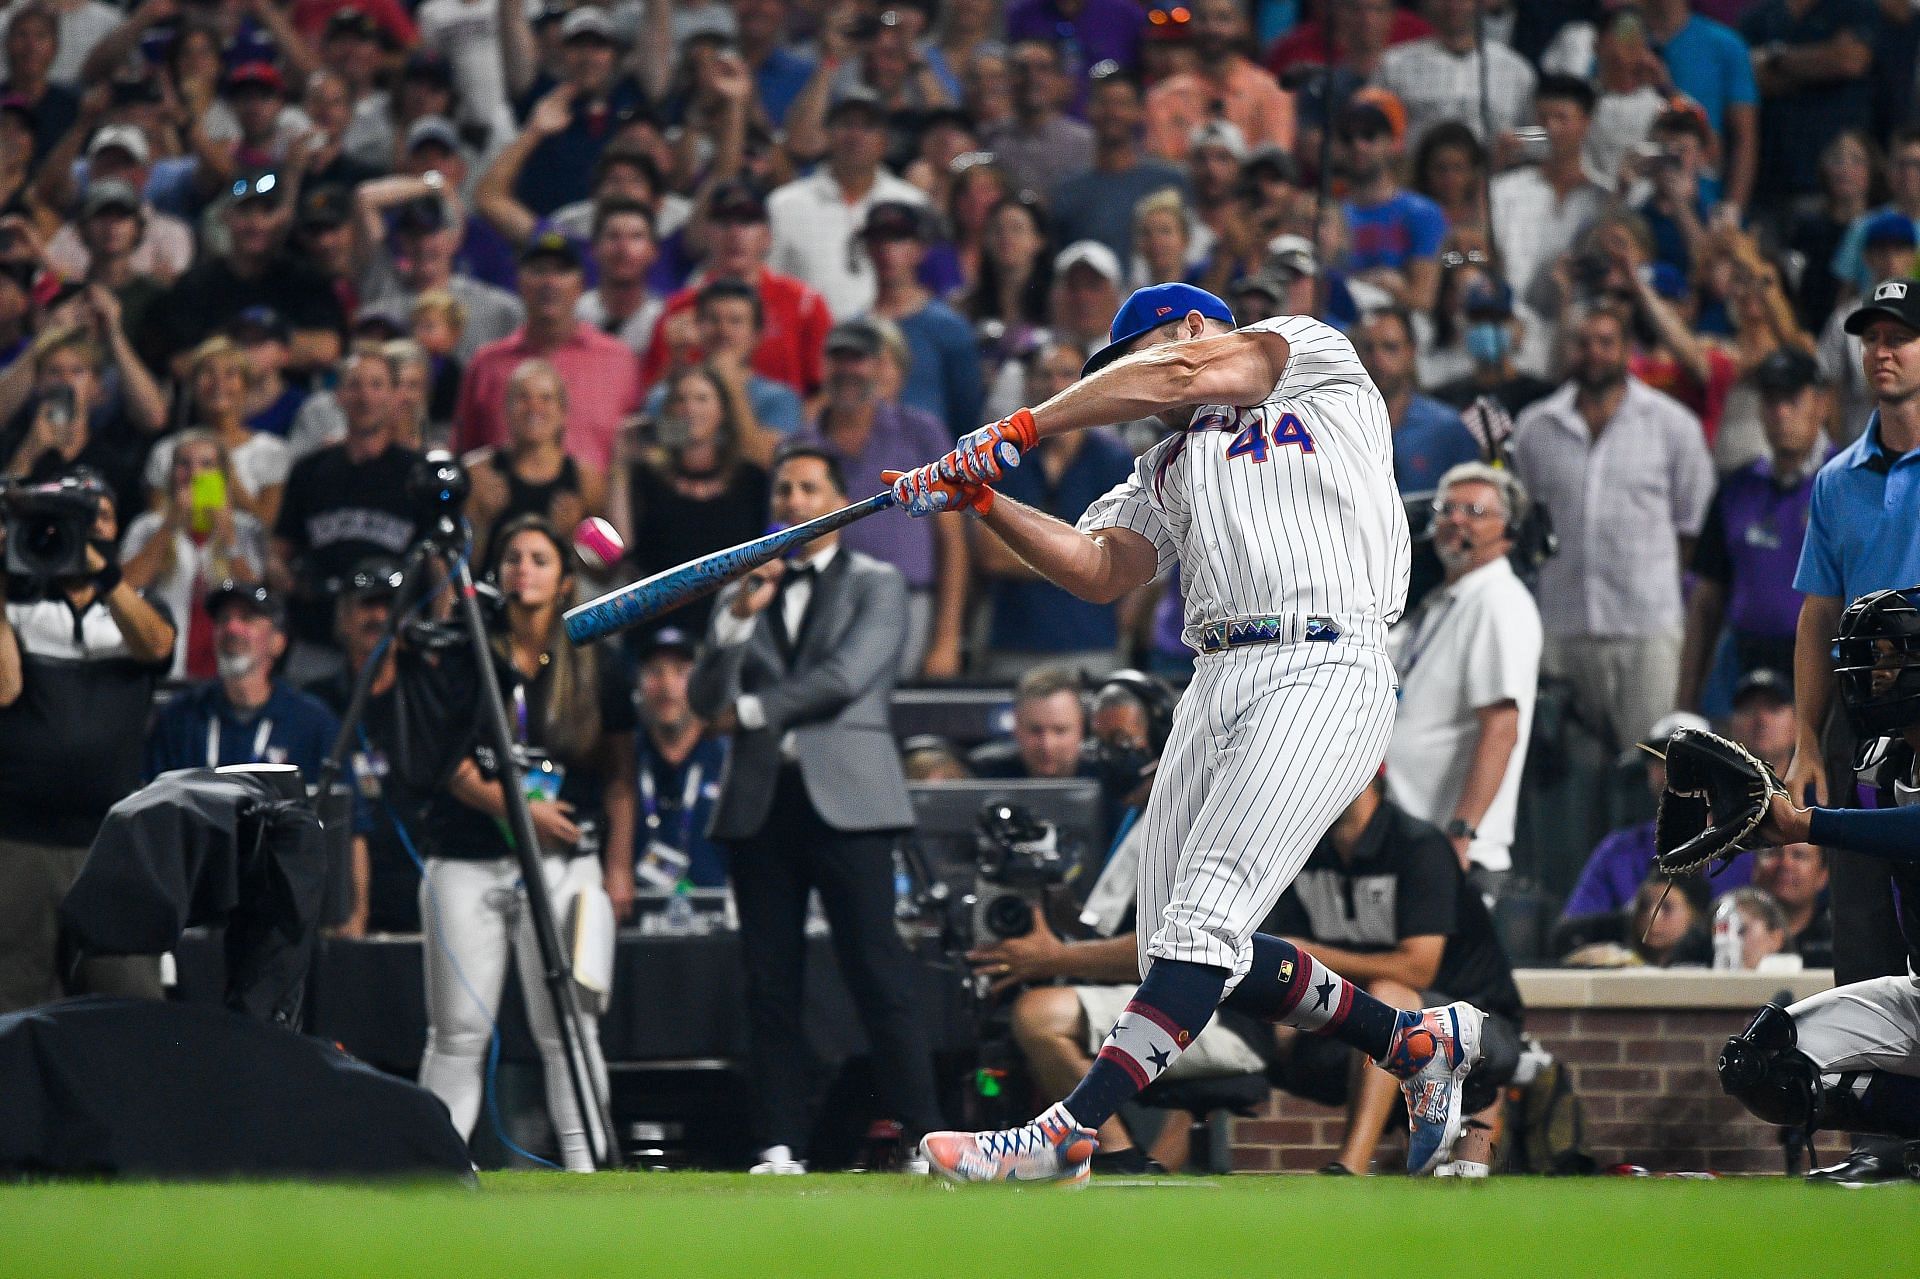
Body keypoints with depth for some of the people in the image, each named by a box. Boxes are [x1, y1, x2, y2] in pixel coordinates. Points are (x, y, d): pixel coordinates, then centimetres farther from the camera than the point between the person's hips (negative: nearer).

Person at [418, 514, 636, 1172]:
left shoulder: (595, 667, 9)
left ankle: (584, 1167, -3)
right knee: (458, 1033, -1)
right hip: (467, 864, 0)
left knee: (568, 1029, -5)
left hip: (564, 863, 0)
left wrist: (618, 868, 4)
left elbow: (619, 773, 12)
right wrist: (514, 807, -13)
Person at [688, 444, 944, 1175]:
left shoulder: (876, 586, 7)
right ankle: (780, 1147, 2)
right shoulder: (743, 595, 19)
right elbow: (705, 701, 8)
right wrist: (739, 617, -5)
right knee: (770, 985, 0)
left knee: (879, 976, -10)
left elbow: (845, 677, -8)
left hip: (843, 797, -4)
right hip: (760, 804, 4)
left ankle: (923, 1136, -12)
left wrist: (751, 711, -3)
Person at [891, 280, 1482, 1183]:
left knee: (1205, 920, -18)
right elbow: (1099, 570, 12)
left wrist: (1019, 430, -1)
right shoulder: (1170, 469, 28)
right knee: (1187, 953, 2)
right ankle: (1415, 1043, 16)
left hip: (1325, 671, -8)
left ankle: (1066, 1138, -27)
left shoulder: (1314, 357, 12)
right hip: (1217, 687, 8)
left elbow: (1177, 376, -3)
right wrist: (982, 498, -2)